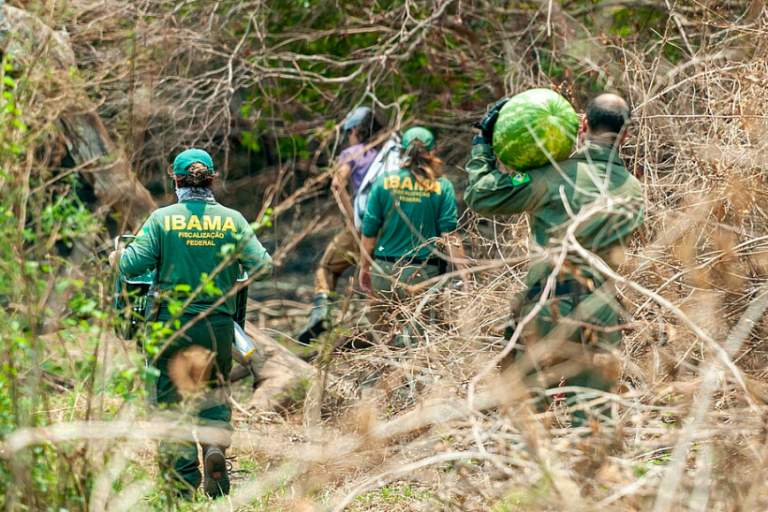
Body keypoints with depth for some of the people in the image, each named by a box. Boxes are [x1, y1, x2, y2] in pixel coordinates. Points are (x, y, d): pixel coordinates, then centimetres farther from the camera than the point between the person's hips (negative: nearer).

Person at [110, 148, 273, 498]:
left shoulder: (162, 219, -5)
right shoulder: (232, 220, -1)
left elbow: (133, 265, -10)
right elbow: (263, 268, -3)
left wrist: (117, 257, 12)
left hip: (173, 324, -1)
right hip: (219, 324, 2)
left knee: (172, 397, 9)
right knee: (214, 393, 19)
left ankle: (183, 479, 3)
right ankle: (216, 445, -9)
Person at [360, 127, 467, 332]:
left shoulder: (384, 182, 0)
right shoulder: (442, 187, -3)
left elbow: (369, 230, 1)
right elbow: (450, 234, -9)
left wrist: (364, 267, 12)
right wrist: (463, 272, -6)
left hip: (385, 269, 1)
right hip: (423, 272, -1)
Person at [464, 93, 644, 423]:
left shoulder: (553, 176, -7)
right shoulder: (633, 192, 6)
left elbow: (480, 197, -3)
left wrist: (483, 144, 12)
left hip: (546, 312, -3)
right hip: (599, 320, 3)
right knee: (592, 420, 6)